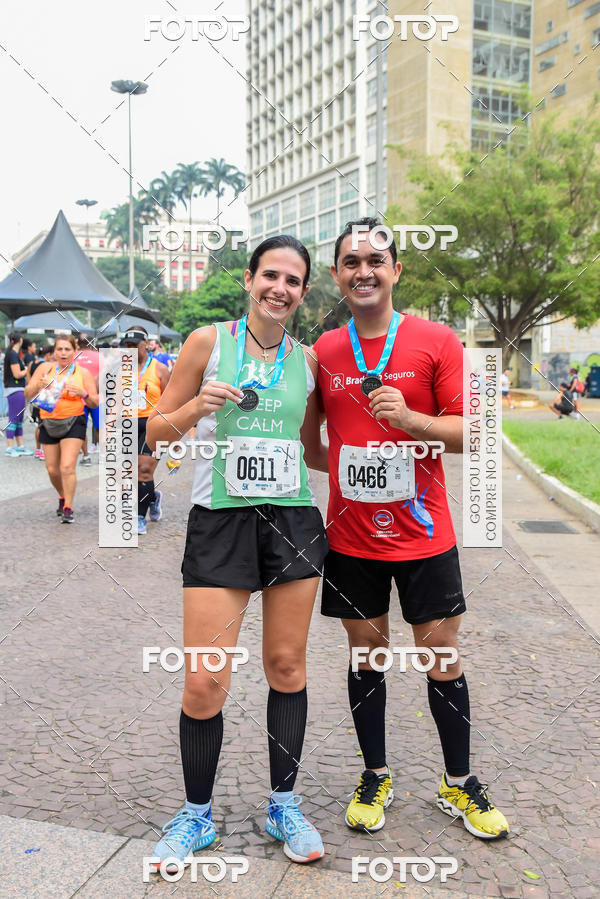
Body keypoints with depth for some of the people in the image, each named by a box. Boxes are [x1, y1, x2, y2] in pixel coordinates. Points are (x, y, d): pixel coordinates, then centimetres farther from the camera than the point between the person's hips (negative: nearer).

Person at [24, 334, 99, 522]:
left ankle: (68, 508, -6)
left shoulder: (83, 373, 1)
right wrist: (39, 385, -19)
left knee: (67, 466, -15)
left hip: (73, 423, -3)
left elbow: (95, 403, 1)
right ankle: (63, 498, 35)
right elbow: (28, 394, 2)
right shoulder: (45, 368, 3)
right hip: (48, 423, 3)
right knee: (52, 469, 8)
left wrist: (83, 393, -19)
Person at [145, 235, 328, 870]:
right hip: (219, 521, -3)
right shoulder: (208, 342, 0)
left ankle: (283, 806, 29)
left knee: (287, 668, 10)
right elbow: (157, 433, 2)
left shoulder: (307, 360, 9)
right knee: (204, 682, -3)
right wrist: (196, 407, -16)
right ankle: (196, 815, 21)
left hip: (293, 521, 3)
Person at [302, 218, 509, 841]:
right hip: (351, 537, 2)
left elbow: (468, 433, -8)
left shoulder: (436, 341, -5)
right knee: (366, 654, 12)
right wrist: (343, 465, 0)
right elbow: (309, 442, 16)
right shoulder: (323, 352, 3)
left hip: (422, 535, -2)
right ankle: (374, 777, 31)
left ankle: (458, 784, 27)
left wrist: (408, 419, -23)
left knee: (442, 658, 6)